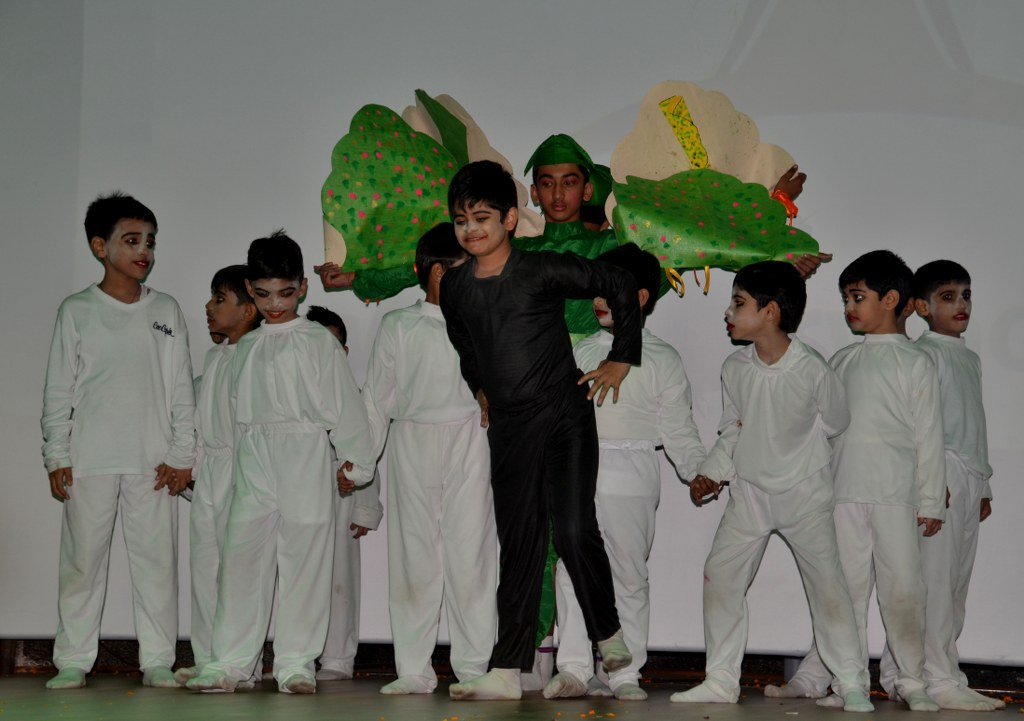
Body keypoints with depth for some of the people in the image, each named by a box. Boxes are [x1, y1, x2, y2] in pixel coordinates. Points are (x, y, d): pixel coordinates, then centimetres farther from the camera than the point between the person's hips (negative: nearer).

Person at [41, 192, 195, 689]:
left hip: (153, 460, 1)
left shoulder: (166, 311, 10)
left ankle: (158, 661, 6)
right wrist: (57, 455, -2)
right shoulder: (77, 311, 5)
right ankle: (73, 661, 8)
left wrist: (182, 455, 0)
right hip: (89, 459, -1)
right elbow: (59, 389, 5)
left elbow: (181, 388, 8)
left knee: (157, 559, 0)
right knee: (83, 558, 1)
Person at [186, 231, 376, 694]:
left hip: (305, 460, -4)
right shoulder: (246, 347, 16)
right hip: (253, 463, 4)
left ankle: (296, 663, 5)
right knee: (241, 558, 0)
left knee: (303, 561, -1)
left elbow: (342, 402, 0)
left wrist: (355, 460, -3)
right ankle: (229, 662, 5)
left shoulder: (318, 341, 2)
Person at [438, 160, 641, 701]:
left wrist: (622, 359, 0)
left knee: (574, 530, -13)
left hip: (565, 417, -4)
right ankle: (507, 670, 5)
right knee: (518, 545, 5)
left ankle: (609, 636, 11)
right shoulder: (453, 287, 5)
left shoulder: (544, 271, -11)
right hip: (507, 428, 4)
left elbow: (620, 287, -3)